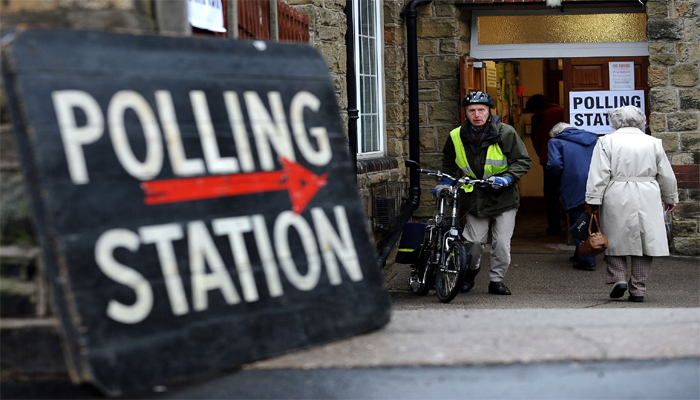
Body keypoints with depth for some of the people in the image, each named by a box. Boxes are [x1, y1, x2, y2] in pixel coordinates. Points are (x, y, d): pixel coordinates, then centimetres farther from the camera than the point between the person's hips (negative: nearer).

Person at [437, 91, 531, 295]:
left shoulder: (506, 133, -7)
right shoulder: (456, 137, 1)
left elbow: (523, 161, -3)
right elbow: (449, 164, 22)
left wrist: (507, 178, -17)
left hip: (503, 196, -1)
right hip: (474, 196, 1)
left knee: (502, 242, -1)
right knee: (474, 240, 1)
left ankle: (497, 279, 17)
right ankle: (471, 269, 31)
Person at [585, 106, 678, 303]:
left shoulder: (606, 141, 0)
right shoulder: (653, 143, 8)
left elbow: (599, 175, -7)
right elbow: (666, 176, 13)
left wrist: (593, 201, -6)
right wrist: (670, 198, 26)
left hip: (617, 199, -2)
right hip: (648, 200, 2)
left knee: (615, 240, 11)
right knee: (644, 241, 6)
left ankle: (619, 278, -4)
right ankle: (638, 289, 7)